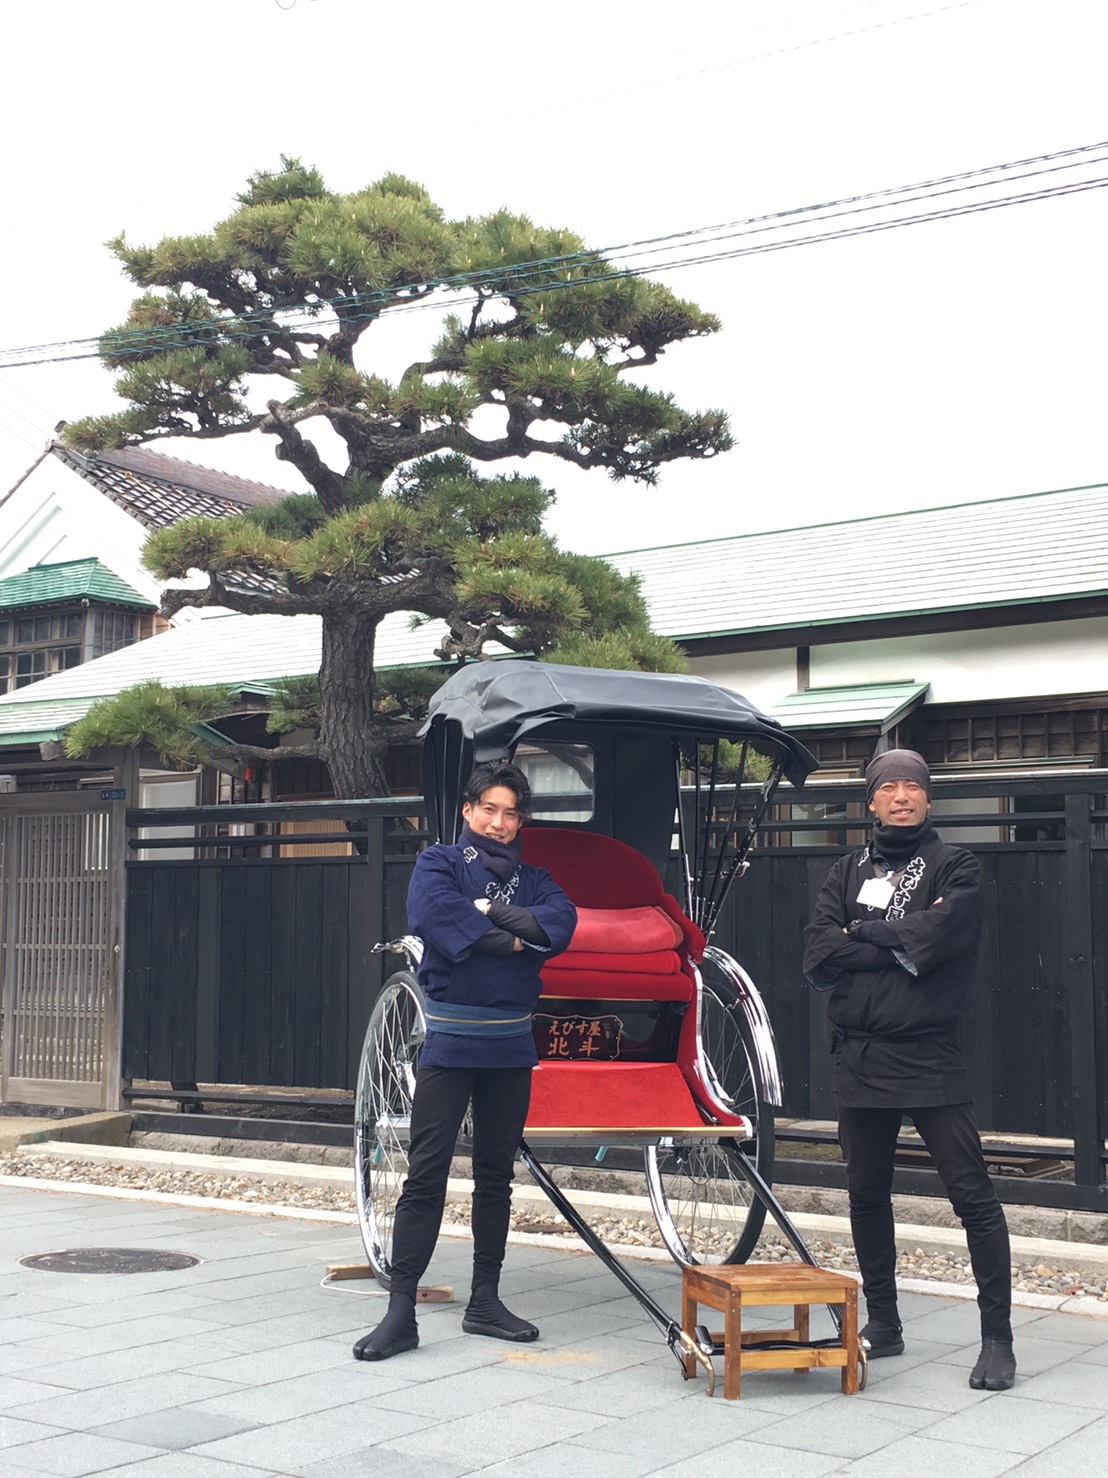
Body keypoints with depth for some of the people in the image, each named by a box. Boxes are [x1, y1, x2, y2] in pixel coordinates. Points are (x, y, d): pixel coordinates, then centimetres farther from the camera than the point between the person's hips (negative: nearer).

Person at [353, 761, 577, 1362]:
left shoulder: (531, 877, 13)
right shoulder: (439, 863, 3)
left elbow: (561, 920, -7)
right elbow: (432, 912, -19)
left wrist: (490, 913, -16)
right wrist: (506, 936, -13)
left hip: (510, 1045, 5)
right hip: (450, 1041, -4)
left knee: (495, 1175, 12)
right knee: (426, 1176, -5)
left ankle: (484, 1301, 22)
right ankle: (400, 1312, -2)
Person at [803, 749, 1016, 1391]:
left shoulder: (956, 868, 2)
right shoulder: (849, 872, 12)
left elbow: (936, 938, -16)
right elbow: (818, 957, -2)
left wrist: (862, 932, -4)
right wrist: (901, 944, -9)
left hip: (930, 1056, -4)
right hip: (860, 1059, 4)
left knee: (972, 1195, -6)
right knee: (867, 1195, 12)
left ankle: (998, 1338, 0)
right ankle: (883, 1323, 25)